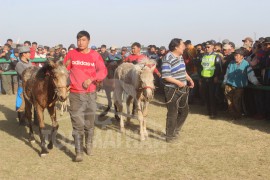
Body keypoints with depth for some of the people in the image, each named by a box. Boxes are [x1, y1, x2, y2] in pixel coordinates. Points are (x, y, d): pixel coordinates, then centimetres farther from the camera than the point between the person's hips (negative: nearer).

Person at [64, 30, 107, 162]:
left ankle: (89, 144, 38)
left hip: (91, 94, 1)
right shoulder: (71, 54, 1)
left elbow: (103, 71, -10)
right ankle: (79, 152, 2)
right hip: (75, 94, -1)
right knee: (78, 124, -3)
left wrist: (91, 79, -23)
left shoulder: (95, 55, -2)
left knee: (89, 123, 15)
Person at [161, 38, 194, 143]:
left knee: (184, 111, 18)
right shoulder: (167, 59, -19)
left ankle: (175, 130, 35)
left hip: (182, 89, 9)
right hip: (172, 90, -9)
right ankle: (170, 137, 14)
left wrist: (190, 79, 8)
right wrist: (178, 82, -28)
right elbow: (165, 76, -23)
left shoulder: (180, 57, 9)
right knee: (173, 113, 1)